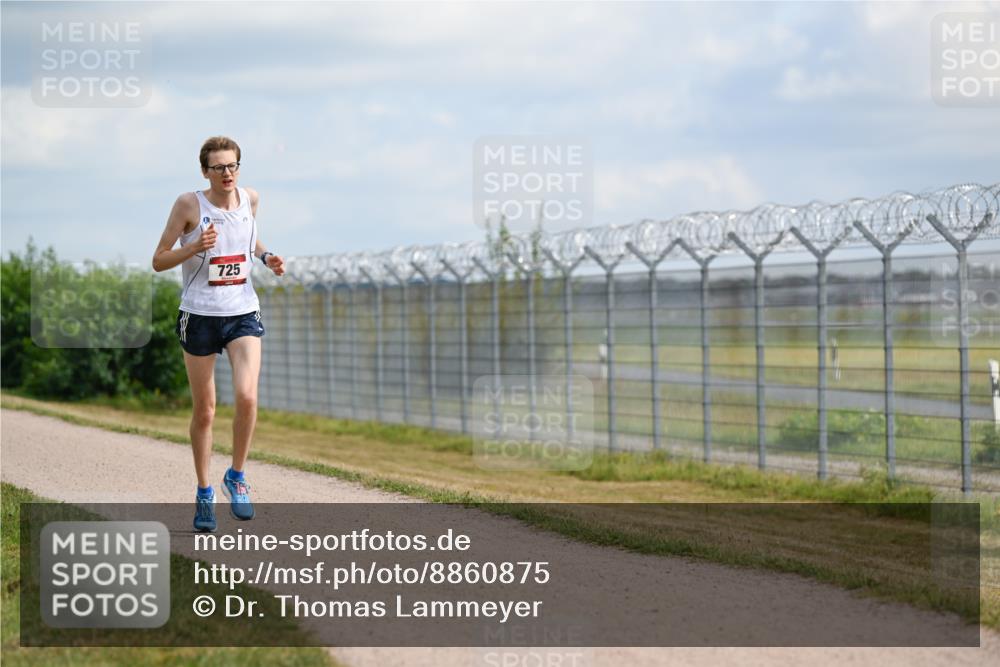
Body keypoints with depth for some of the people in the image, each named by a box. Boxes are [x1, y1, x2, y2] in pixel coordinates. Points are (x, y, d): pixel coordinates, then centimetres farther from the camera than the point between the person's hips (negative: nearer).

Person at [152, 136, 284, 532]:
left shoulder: (251, 200, 4)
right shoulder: (189, 205, -8)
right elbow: (158, 261, -5)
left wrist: (265, 257, 4)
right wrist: (195, 247, -22)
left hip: (243, 314, 2)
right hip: (200, 316, -2)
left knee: (247, 397, -17)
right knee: (204, 410, 6)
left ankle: (236, 477, 5)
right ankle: (204, 493, 22)